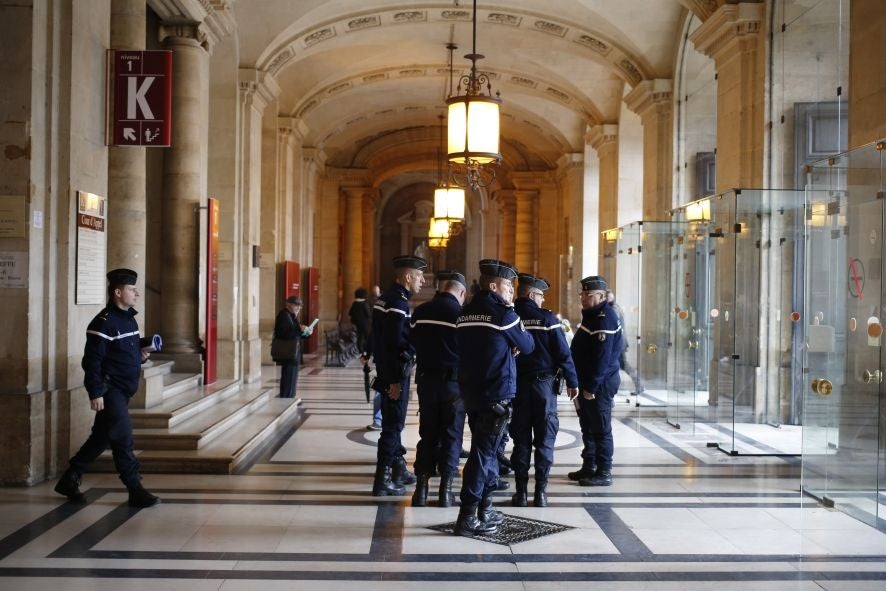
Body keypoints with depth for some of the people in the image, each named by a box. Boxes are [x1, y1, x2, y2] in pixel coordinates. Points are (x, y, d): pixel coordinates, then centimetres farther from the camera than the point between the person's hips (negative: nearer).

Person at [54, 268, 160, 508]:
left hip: (124, 389, 10)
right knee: (123, 438, -7)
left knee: (102, 437, 16)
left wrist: (141, 353, 4)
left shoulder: (129, 318, 12)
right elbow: (92, 360, -19)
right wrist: (95, 393, -22)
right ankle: (135, 490, -1)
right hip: (110, 390, -10)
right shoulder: (104, 322, -17)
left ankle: (69, 479, 28)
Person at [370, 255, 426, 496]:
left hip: (386, 371, 10)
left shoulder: (386, 299, 12)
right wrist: (395, 380, -23)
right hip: (395, 374, -10)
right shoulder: (398, 304, -19)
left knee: (393, 423, 19)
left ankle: (398, 469, 33)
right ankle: (382, 481, 2)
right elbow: (394, 344, -24)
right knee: (393, 426, -3)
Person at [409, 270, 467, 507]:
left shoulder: (420, 312, 2)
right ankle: (445, 491, 6)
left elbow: (413, 344, 9)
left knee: (428, 434, 12)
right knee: (451, 435, 6)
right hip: (454, 381, -3)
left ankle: (421, 488, 11)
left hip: (427, 379, 3)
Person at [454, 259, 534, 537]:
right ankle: (467, 518, -3)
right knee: (483, 452, -5)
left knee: (485, 449, 17)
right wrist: (516, 344, 19)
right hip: (497, 394, -8)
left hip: (470, 391, 8)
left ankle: (485, 509, 25)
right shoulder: (503, 313, -12)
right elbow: (527, 346, -2)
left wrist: (506, 347, 7)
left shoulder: (466, 313, 10)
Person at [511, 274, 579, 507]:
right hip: (544, 383, -2)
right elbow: (563, 353, -7)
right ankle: (540, 492, 6)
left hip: (516, 384, 2)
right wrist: (572, 382, 2)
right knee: (544, 439, 6)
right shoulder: (547, 318, -7)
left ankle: (521, 491, 10)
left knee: (521, 439, 8)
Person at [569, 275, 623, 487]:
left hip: (600, 384, -10)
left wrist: (591, 387, -22)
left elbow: (602, 358, -23)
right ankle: (589, 467, 27)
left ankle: (604, 473, 3)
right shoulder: (592, 315, 14)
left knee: (601, 429, -3)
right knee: (588, 426, 17)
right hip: (589, 382, 10)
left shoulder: (605, 319, -18)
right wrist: (583, 384, 19)